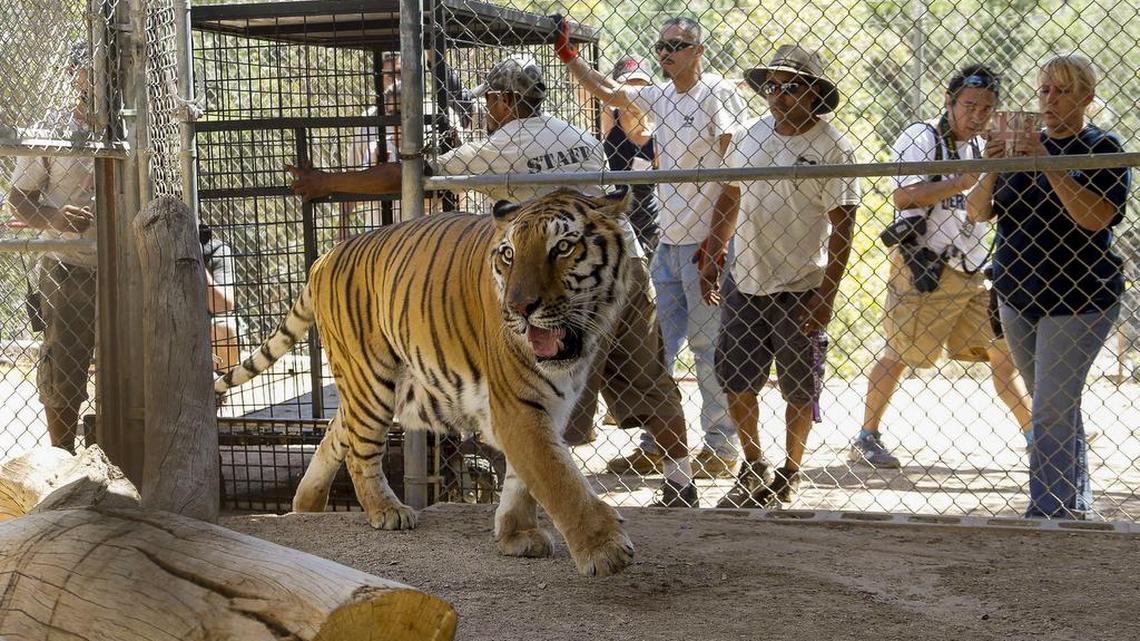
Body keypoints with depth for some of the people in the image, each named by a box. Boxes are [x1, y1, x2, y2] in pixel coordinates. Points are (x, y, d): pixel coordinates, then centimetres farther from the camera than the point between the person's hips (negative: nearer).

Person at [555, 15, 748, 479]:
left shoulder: (719, 94, -9)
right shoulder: (660, 97, 14)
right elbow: (608, 92, 30)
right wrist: (567, 55, 24)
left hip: (706, 244, -8)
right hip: (667, 243, 8)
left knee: (709, 346, -3)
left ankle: (722, 446, 6)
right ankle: (655, 443, 15)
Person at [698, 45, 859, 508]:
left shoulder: (833, 148, -10)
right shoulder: (750, 137, 6)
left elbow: (842, 227, -11)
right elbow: (729, 199, 18)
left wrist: (827, 294, -16)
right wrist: (712, 259, 12)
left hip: (799, 290, -5)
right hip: (744, 283, 5)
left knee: (799, 390, 6)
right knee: (735, 382, 8)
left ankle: (790, 474, 22)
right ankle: (754, 468, 26)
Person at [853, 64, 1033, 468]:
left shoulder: (978, 147, 15)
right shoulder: (922, 138, -9)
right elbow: (904, 197, -23)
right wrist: (963, 182, -30)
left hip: (972, 273, 7)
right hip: (923, 270, -7)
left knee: (1003, 350, 4)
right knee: (899, 354, -1)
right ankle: (866, 439, 10)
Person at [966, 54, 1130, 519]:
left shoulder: (1101, 149, -6)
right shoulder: (1023, 145, 9)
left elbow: (1094, 217, -21)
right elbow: (978, 212, 4)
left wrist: (1048, 164, -25)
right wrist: (993, 168, -14)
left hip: (1077, 301, -6)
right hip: (1017, 296, 6)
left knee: (1052, 413, -11)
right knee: (1058, 407, 16)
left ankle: (1048, 513, -8)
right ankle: (1075, 503, 29)